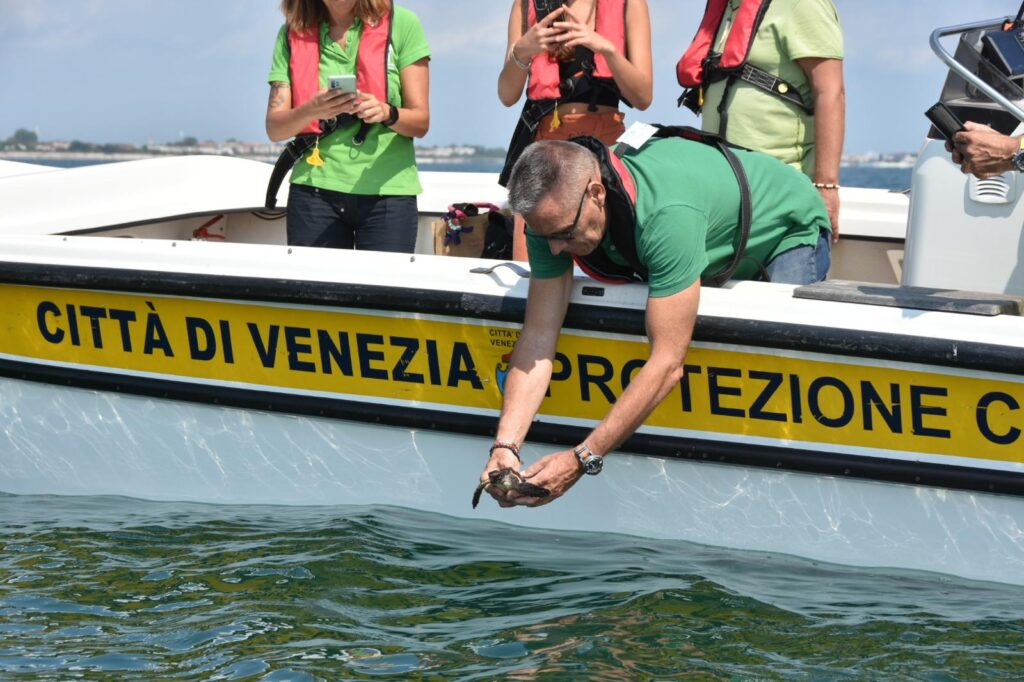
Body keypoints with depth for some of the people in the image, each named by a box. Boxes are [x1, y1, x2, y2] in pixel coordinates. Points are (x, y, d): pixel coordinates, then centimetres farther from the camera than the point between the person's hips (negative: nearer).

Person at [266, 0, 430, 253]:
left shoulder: (402, 24, 1)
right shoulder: (293, 33, 6)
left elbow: (420, 122, 0)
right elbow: (274, 128, -1)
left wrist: (386, 113, -22)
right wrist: (312, 110, -22)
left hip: (387, 190, -1)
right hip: (315, 189, 1)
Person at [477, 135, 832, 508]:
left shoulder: (666, 214, -47)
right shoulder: (553, 213, -26)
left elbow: (668, 364, -46)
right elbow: (538, 337, -24)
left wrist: (582, 459, -47)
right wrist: (505, 445, -36)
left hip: (789, 228, -6)